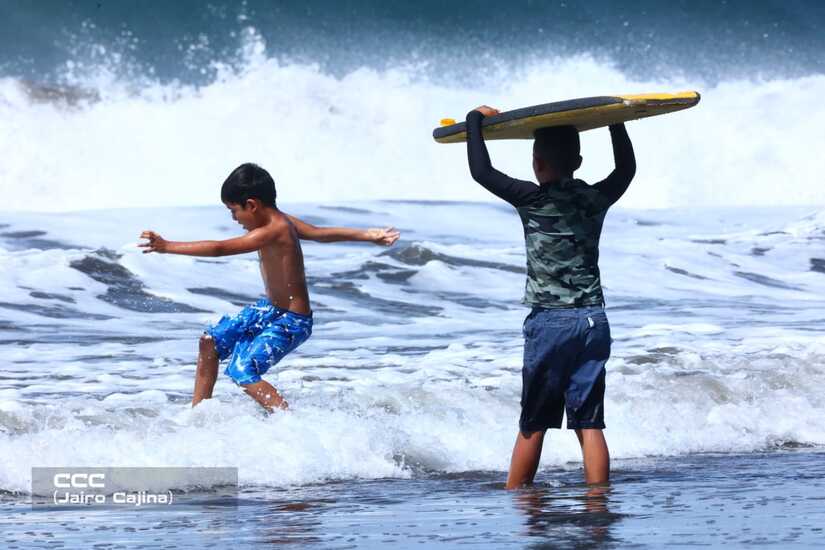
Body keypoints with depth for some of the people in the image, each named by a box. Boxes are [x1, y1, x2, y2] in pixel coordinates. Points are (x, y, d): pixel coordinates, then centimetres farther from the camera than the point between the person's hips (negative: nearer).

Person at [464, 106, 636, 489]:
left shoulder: (533, 200, -8)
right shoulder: (596, 199, 5)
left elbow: (482, 171, -5)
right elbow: (627, 168, 25)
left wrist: (475, 120, 8)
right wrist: (615, 121, 36)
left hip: (549, 321, -4)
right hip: (594, 320, 4)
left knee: (533, 424, 5)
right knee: (589, 423, 2)